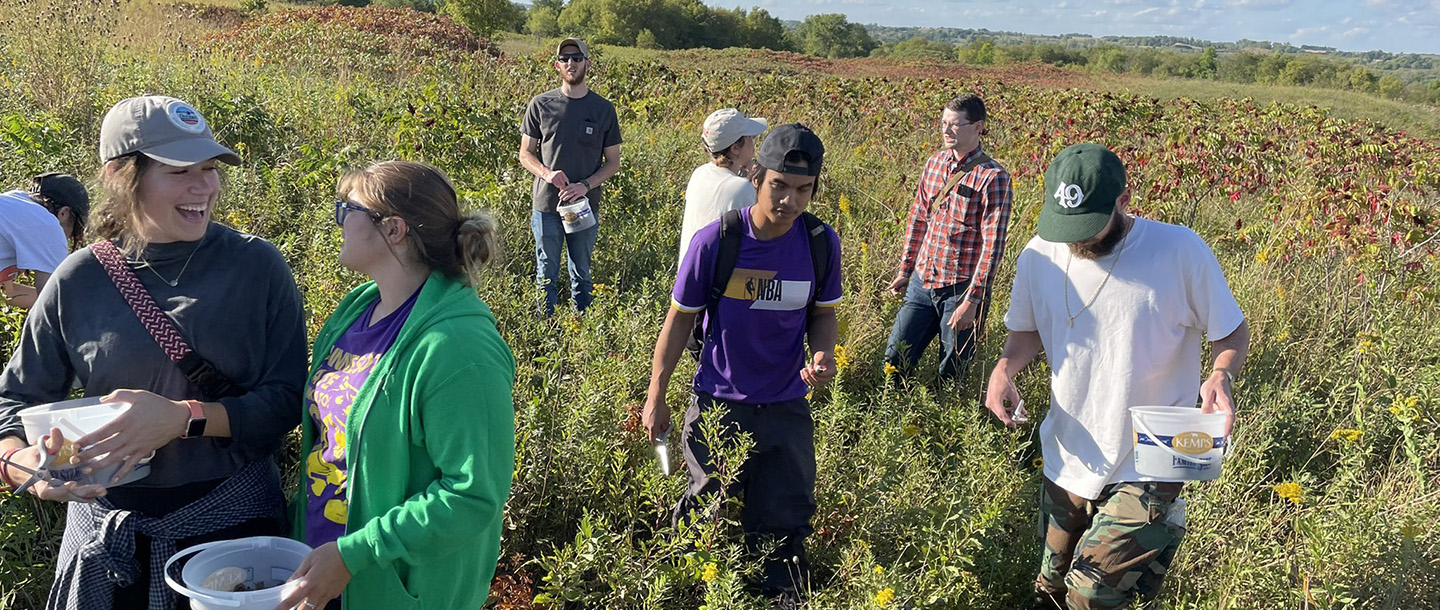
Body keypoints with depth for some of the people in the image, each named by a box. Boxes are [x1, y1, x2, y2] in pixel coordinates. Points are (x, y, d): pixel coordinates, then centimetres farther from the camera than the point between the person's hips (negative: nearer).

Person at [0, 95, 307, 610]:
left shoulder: (256, 266, -10)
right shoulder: (79, 282, -5)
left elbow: (286, 399, -11)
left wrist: (184, 418, -25)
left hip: (233, 518, -1)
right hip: (109, 526, 2)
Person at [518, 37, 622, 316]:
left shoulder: (603, 109, 0)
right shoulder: (541, 104, -1)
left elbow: (613, 161, 4)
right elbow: (525, 154, 5)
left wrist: (586, 185, -13)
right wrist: (546, 173, -16)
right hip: (546, 204, 0)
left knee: (582, 275, 13)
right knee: (547, 275, 8)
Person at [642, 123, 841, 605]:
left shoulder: (822, 243, -10)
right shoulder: (715, 241, -17)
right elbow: (679, 320, -5)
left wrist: (823, 353, -16)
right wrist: (655, 399, -1)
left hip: (788, 409, 2)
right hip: (719, 406, -2)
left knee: (783, 521, 13)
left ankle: (784, 598, 34)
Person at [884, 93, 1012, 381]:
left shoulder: (992, 177, -14)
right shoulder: (935, 163, 6)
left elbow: (993, 243, -16)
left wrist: (973, 300, -18)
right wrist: (905, 269, 16)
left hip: (961, 289, -5)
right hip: (922, 282, 6)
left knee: (951, 374, 7)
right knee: (895, 358, 7)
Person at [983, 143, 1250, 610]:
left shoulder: (1181, 252, -16)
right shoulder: (1039, 257, -5)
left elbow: (1232, 331, -4)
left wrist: (1221, 374, -25)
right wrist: (1006, 366, -9)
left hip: (1148, 468, -4)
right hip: (1067, 461, 5)